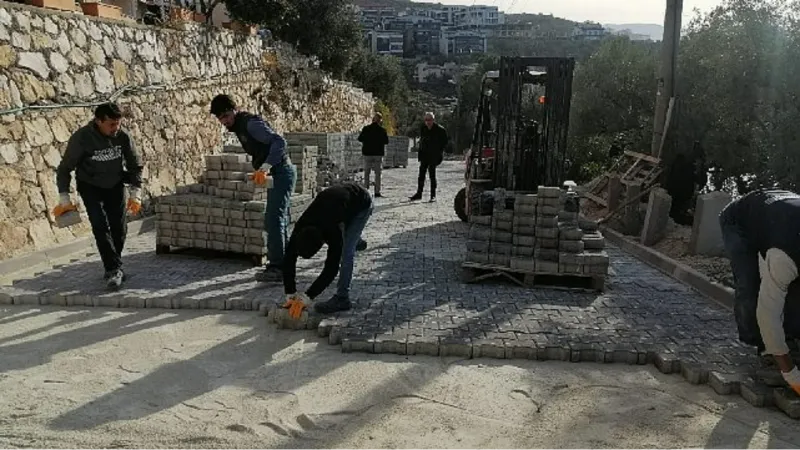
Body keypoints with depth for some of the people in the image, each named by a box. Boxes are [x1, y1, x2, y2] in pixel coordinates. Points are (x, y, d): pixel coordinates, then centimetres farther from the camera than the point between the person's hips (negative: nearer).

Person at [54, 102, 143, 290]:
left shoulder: (123, 137, -17)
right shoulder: (81, 138, -24)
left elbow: (135, 165, -3)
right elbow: (64, 169, -14)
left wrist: (135, 193, -6)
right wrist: (64, 199, -15)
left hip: (115, 185, 3)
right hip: (90, 187, -3)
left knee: (119, 228, 1)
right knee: (101, 227, -16)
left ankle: (112, 268, 18)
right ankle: (114, 269, -13)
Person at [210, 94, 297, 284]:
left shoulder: (250, 123, -14)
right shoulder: (240, 126, 17)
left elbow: (279, 141, -27)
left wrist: (265, 167, -35)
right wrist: (258, 170, 9)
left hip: (281, 173, -11)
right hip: (278, 175, 11)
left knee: (273, 220, -13)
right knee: (278, 220, 14)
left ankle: (276, 267, -12)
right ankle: (283, 264, 23)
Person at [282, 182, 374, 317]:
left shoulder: (333, 232, -40)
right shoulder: (300, 228, -27)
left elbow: (331, 268, -36)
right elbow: (289, 259, -21)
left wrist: (307, 298, -37)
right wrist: (290, 294, -24)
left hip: (362, 204, -6)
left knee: (346, 251, -15)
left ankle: (342, 298, -8)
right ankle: (355, 240, 44)